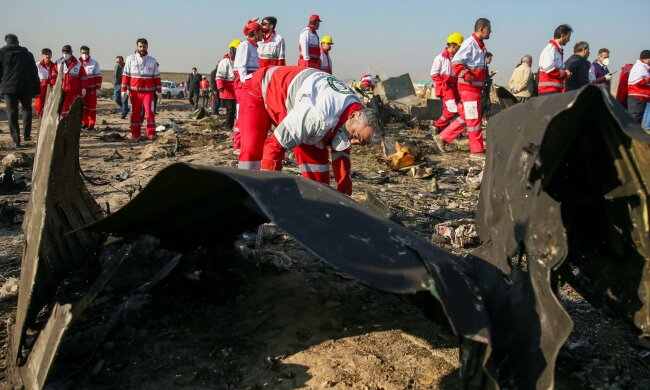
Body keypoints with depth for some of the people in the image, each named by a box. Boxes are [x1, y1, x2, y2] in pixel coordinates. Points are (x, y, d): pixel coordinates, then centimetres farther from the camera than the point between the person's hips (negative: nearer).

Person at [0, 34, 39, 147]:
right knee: (27, 109, 19)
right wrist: (37, 90, 9)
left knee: (12, 113, 2)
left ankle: (16, 140, -1)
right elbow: (34, 73, 7)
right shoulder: (27, 54, 8)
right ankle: (26, 134, 9)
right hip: (26, 88, 1)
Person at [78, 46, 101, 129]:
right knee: (83, 106, 9)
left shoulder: (94, 63, -2)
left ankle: (91, 124, 4)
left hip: (92, 89, -3)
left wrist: (97, 88, -6)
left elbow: (98, 76, -2)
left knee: (92, 106, 0)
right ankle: (85, 123, 18)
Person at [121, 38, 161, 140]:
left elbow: (157, 77, 10)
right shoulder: (130, 59, 5)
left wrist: (158, 91, 5)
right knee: (135, 114, 7)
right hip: (135, 92, 1)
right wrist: (124, 90, -1)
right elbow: (125, 75, 5)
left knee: (150, 113, -10)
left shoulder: (153, 61, 8)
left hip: (148, 92, -1)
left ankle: (151, 135, -7)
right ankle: (135, 135, 15)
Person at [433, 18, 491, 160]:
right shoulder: (470, 43, -14)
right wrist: (467, 76, -26)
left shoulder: (480, 45, 16)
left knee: (465, 117, 14)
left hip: (476, 87, 10)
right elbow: (456, 62, -21)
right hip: (468, 87, -10)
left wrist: (483, 79, 21)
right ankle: (477, 151, 2)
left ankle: (443, 137, 20)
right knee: (474, 118, -5)